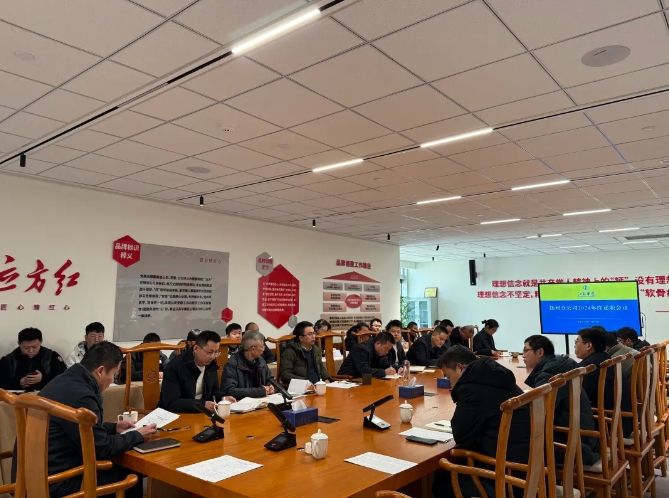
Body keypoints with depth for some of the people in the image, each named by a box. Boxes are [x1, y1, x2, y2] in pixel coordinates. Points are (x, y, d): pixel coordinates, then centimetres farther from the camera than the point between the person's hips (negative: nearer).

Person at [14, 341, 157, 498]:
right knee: (131, 476, -2)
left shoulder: (67, 381, 4)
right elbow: (101, 448, -18)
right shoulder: (79, 396, -26)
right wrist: (138, 436, -6)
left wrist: (114, 427, 16)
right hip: (53, 482, -9)